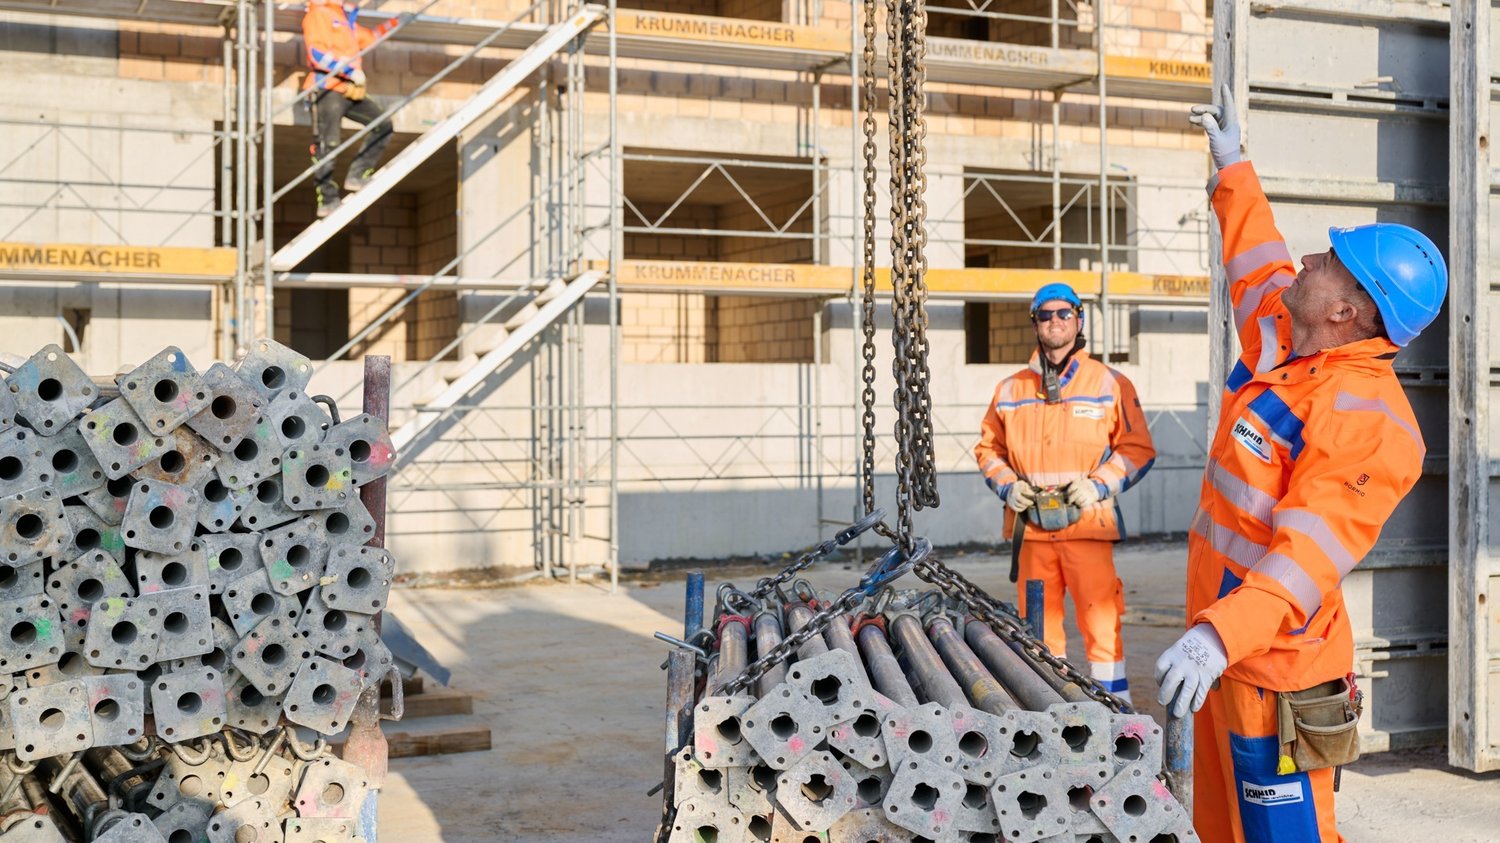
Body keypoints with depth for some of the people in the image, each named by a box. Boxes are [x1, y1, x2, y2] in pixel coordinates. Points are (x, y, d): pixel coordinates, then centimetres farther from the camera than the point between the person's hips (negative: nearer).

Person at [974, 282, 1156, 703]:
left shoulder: (1110, 384, 5)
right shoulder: (1011, 390, 13)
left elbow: (1138, 448, 4)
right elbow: (989, 447, 18)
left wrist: (1099, 484, -10)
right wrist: (1007, 485, -1)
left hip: (1088, 523, -3)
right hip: (1031, 525, 3)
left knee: (1101, 622, -7)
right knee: (1038, 625, 9)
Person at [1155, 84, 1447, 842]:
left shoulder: (1366, 418, -24)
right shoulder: (1281, 345, 3)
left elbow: (1311, 551, -36)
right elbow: (1258, 264, 25)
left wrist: (1219, 636, -49)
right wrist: (1233, 170, 34)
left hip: (1274, 669, -10)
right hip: (1226, 647, 10)